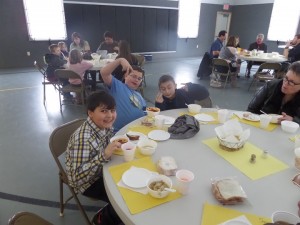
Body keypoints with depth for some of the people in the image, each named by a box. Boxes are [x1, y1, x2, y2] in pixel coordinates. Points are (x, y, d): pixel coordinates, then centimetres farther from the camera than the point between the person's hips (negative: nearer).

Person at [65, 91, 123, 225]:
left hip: (102, 170, 7)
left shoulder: (105, 126, -11)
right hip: (87, 182, -7)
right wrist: (104, 155, -44)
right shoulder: (83, 138, -34)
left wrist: (117, 145, -10)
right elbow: (77, 177, -35)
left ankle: (111, 211, 29)